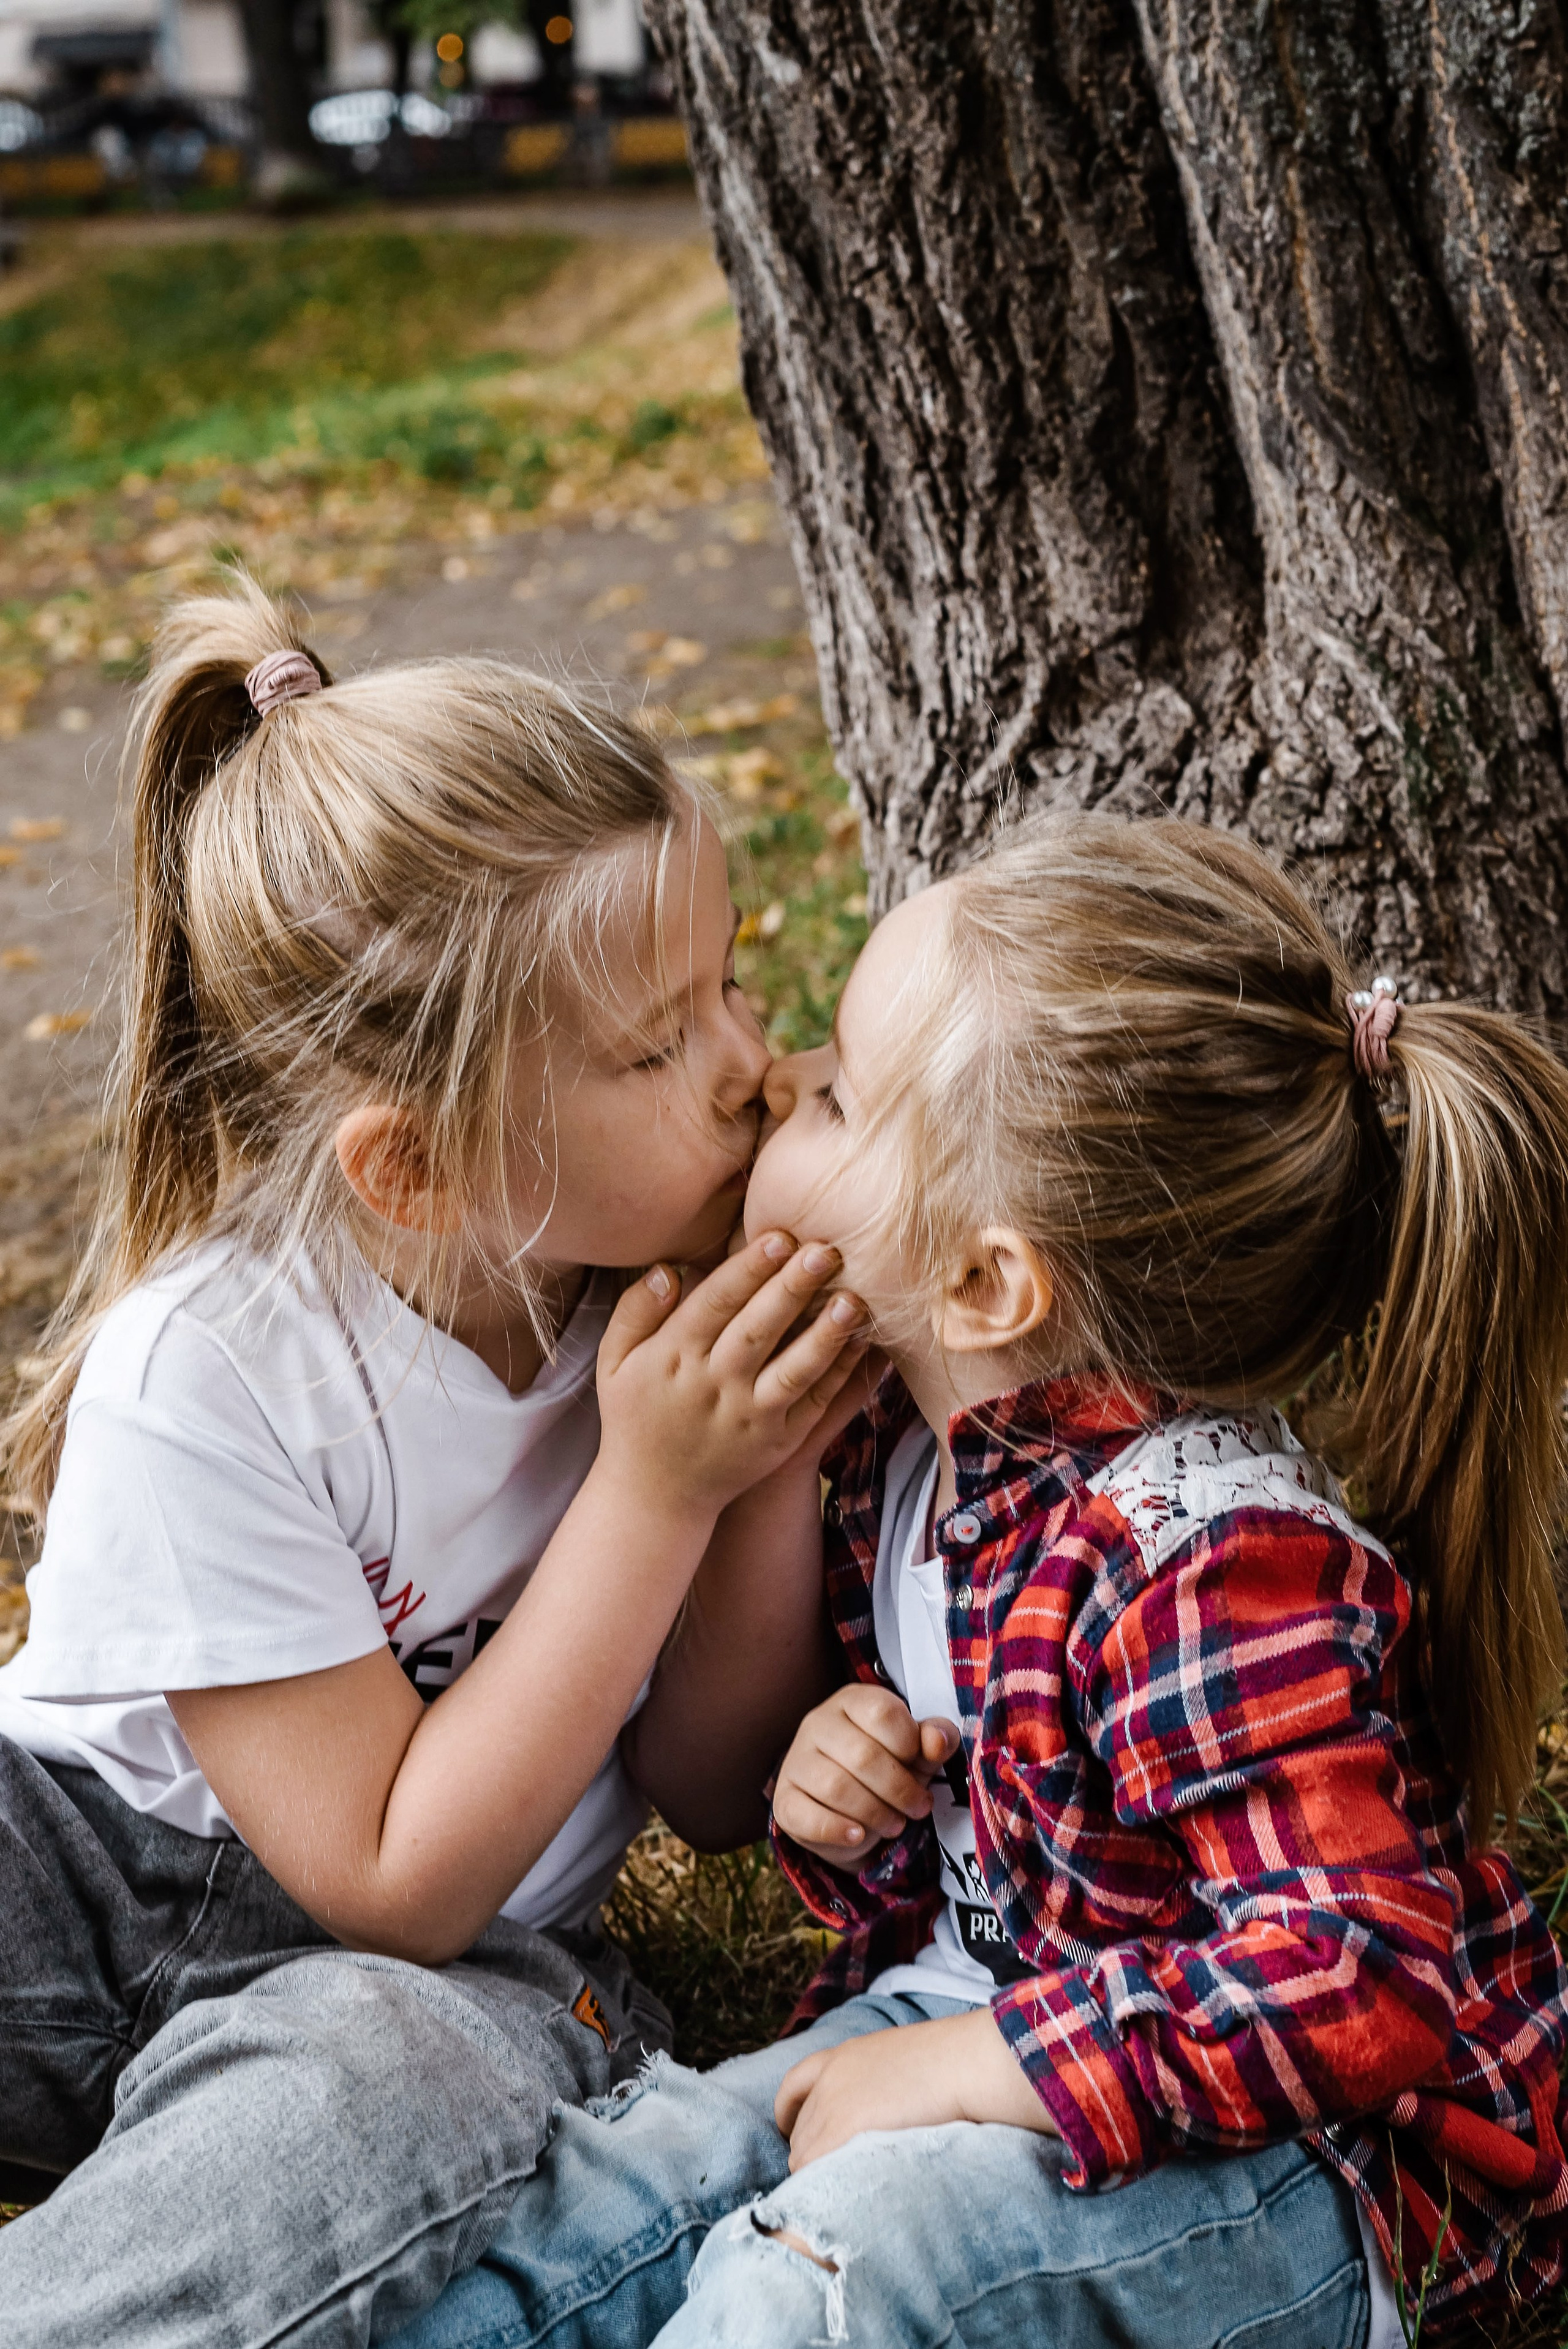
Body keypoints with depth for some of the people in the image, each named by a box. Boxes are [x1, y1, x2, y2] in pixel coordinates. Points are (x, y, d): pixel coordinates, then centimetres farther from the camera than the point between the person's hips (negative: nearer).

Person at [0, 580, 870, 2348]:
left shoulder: (662, 1247, -13)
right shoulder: (199, 1381, -24)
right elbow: (396, 1883, -19)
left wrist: (772, 1467, -22)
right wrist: (655, 1491, -26)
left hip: (451, 1961, 2)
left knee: (381, 2068, -33)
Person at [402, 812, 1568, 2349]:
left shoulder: (1217, 1561, -29)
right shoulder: (904, 1442, -1)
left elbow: (1369, 1979, -32)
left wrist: (966, 2066, -29)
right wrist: (846, 1822, -8)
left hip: (1306, 2152, -9)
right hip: (990, 2019, 9)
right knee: (595, 2216, -5)